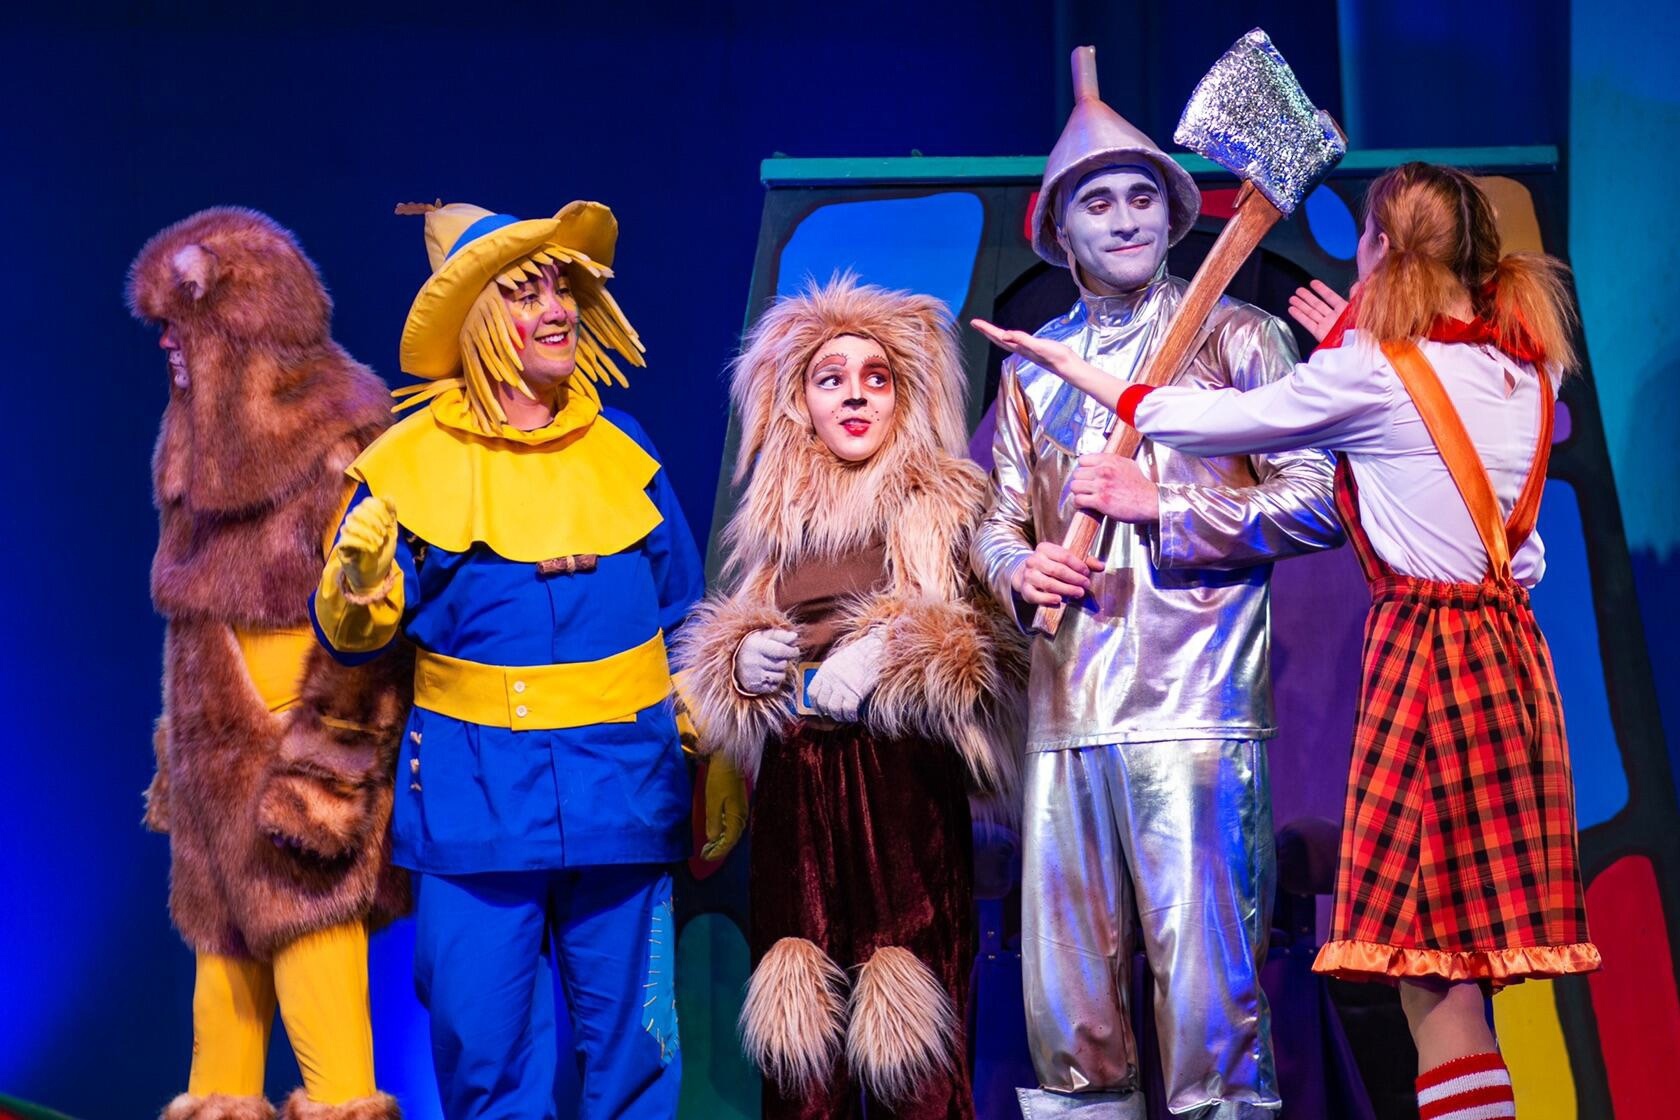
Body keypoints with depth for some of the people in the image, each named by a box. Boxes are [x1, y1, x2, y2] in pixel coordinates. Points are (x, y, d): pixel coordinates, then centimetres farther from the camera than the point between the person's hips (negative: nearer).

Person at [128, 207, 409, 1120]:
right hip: (217, 742, 8)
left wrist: (322, 762, -20)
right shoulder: (208, 444, 15)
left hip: (297, 735, -8)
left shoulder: (340, 442, -12)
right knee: (220, 932, 11)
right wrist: (178, 752, 18)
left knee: (306, 922, -8)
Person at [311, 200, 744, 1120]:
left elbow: (687, 624, 13)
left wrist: (721, 764, 11)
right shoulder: (412, 460, -1)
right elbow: (352, 633, 3)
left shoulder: (621, 450, 5)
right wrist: (361, 581, -19)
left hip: (621, 790, 2)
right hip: (473, 794, -1)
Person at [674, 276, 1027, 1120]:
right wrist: (743, 661, 3)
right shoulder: (775, 516, 15)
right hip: (795, 789, 4)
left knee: (905, 1035, -8)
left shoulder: (946, 506, 4)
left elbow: (996, 646, -2)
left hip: (907, 786, -3)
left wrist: (891, 656, -14)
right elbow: (725, 643, 24)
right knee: (802, 1015, 0)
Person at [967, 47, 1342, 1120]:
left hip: (1193, 706, -4)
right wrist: (1019, 570, -2)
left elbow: (1318, 499, -4)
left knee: (1205, 969, -6)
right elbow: (999, 522, 21)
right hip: (1067, 712, 5)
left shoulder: (1236, 336, 3)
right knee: (1067, 985, 6)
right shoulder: (1033, 366, 18)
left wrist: (1159, 502, -10)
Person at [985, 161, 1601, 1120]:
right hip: (1513, 644, 7)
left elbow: (1212, 423, -2)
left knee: (1422, 949, -5)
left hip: (1428, 643, -7)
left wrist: (1069, 365, 10)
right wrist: (1356, 342, 27)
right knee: (1461, 949, 9)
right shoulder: (1527, 367, 10)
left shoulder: (1371, 373, -8)